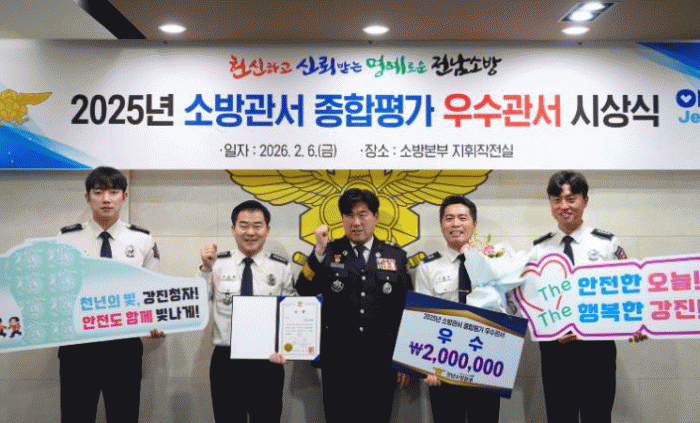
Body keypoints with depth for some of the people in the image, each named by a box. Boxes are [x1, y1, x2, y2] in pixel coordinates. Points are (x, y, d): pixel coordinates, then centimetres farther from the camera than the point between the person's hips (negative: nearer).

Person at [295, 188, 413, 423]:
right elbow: (304, 291, -6)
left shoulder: (397, 257, 9)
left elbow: (407, 308, 10)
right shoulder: (328, 254, 6)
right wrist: (319, 251, -16)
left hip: (382, 360, 1)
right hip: (338, 359, -1)